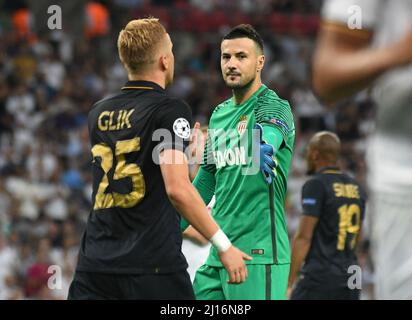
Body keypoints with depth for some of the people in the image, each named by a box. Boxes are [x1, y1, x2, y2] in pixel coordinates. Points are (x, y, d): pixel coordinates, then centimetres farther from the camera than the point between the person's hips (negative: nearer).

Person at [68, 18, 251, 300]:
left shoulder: (99, 113, 13)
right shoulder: (170, 110, -7)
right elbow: (177, 189, -17)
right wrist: (224, 247, -12)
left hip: (94, 264, 6)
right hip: (152, 266, -5)